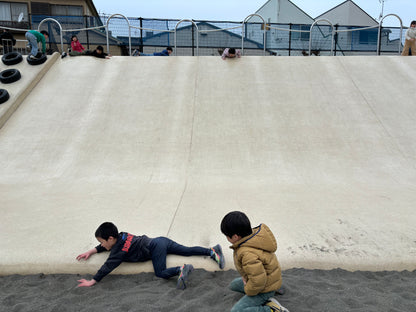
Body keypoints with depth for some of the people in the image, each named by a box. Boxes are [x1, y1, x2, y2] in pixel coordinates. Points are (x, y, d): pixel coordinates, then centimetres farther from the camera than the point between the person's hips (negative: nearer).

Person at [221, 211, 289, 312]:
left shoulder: (248, 254, -38)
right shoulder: (254, 234, -8)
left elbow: (258, 280, -36)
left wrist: (248, 290, -16)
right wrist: (245, 277, 7)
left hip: (265, 288, -10)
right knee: (233, 285, 26)